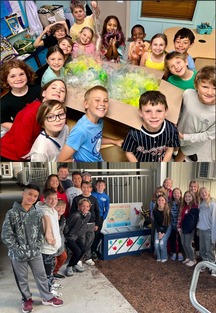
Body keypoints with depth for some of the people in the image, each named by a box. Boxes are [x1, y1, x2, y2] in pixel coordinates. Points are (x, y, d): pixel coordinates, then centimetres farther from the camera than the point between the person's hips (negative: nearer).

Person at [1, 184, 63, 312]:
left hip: (35, 253, 3)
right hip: (18, 254, -2)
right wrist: (19, 250, -14)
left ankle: (47, 298, 34)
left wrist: (36, 248, -6)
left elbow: (41, 233, 5)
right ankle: (27, 299, 38)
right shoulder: (12, 213, -12)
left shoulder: (37, 214, -2)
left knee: (41, 275, 15)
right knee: (22, 279, 15)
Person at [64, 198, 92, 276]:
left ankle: (74, 264, 16)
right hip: (69, 237, -6)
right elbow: (66, 226, -21)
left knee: (83, 249, -10)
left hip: (77, 236, 7)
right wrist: (65, 235, -12)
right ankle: (69, 267, 9)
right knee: (77, 251, -18)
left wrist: (81, 236, 11)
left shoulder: (88, 215, -7)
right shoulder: (75, 215, -30)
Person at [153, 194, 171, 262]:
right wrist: (159, 232, -12)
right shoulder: (155, 211, -12)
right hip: (158, 228, 3)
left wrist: (163, 233, -16)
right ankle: (159, 257, 10)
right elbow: (156, 222, -5)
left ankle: (164, 257, 7)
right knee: (156, 243, -13)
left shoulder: (168, 211, -20)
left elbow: (167, 223, -15)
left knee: (162, 243, -17)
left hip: (167, 228, -3)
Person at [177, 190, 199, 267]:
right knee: (183, 244, 13)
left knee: (188, 245, -2)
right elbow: (180, 217, 13)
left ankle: (193, 260, 17)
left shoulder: (195, 207, -12)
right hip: (182, 228, 7)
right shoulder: (183, 207, 12)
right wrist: (179, 227, 5)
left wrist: (188, 229, -16)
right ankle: (188, 258, 31)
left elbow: (194, 219, -16)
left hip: (190, 229, -7)